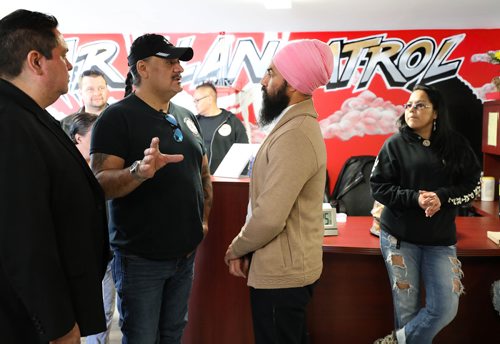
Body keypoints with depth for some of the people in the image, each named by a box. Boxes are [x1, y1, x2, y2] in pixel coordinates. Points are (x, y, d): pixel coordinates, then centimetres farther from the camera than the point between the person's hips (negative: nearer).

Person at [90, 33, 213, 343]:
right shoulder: (117, 117, -12)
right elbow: (100, 184, -21)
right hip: (141, 257, -6)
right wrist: (140, 171, -39)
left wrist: (205, 219, 9)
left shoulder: (187, 117, 9)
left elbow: (203, 172, 18)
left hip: (186, 252, 7)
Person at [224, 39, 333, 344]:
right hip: (289, 267, 10)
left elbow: (270, 217, -27)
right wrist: (246, 248, 5)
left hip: (281, 273, -10)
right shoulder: (297, 125, 10)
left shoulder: (295, 135, -24)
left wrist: (236, 248, -8)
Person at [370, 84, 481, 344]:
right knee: (406, 306, 4)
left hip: (441, 238, 2)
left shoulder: (456, 145, 3)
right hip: (399, 237, -2)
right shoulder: (395, 144, -1)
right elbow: (378, 187, -4)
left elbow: (473, 185, 4)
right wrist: (415, 198, -19)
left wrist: (441, 196, -14)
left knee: (445, 309, -2)